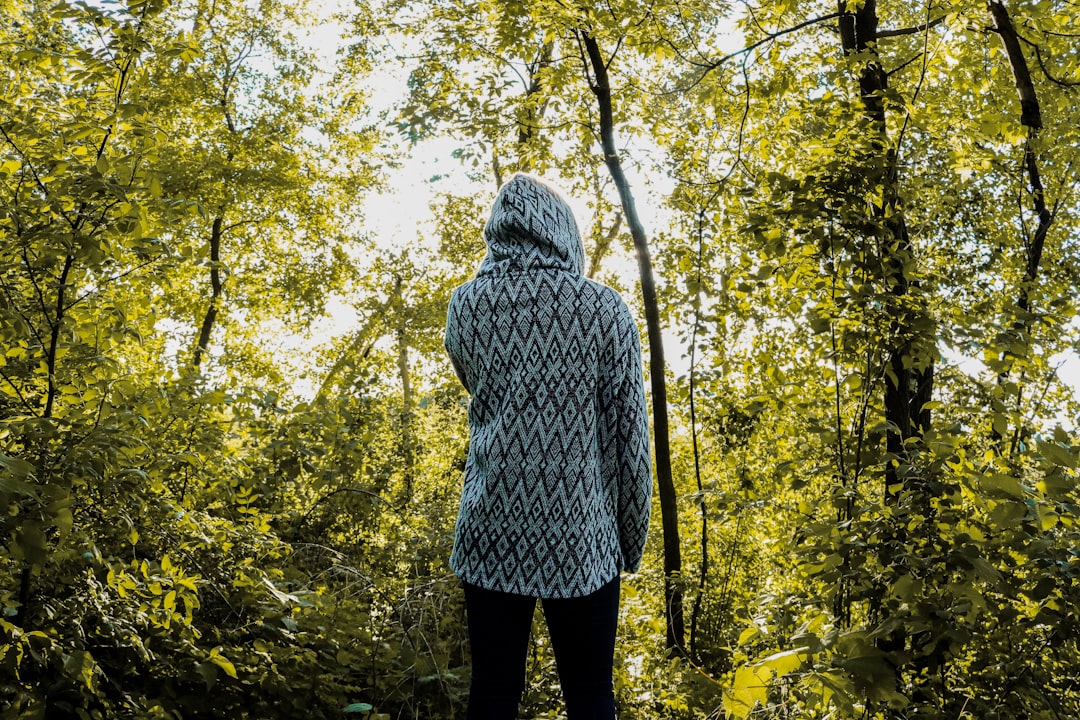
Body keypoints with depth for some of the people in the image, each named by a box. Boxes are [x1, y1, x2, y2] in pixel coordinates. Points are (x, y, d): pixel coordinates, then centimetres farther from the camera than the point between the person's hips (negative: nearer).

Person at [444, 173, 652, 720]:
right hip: (580, 539, -2)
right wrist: (632, 539, 7)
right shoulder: (602, 307, -7)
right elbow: (628, 434, -5)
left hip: (490, 534, 2)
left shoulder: (465, 304, -1)